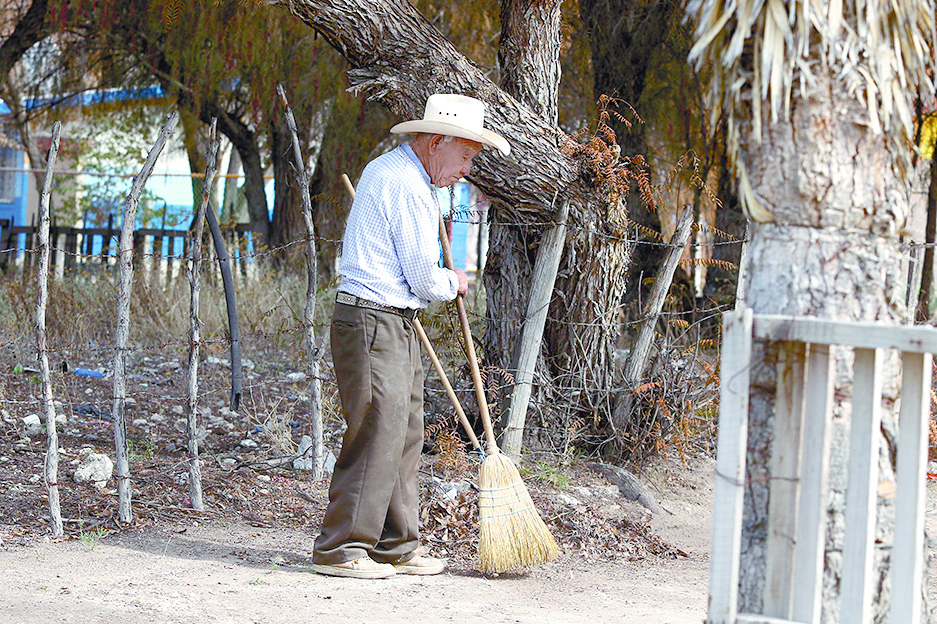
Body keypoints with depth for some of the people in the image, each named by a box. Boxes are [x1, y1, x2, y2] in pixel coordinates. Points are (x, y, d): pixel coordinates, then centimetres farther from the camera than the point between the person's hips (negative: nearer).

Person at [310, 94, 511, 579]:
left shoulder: (386, 168, 18)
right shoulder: (407, 188, -16)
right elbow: (424, 279, -14)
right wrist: (454, 283, 5)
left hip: (394, 326, 11)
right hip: (375, 324, -11)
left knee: (404, 435, 10)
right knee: (376, 435, -9)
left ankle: (395, 548, 15)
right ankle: (340, 549, -4)